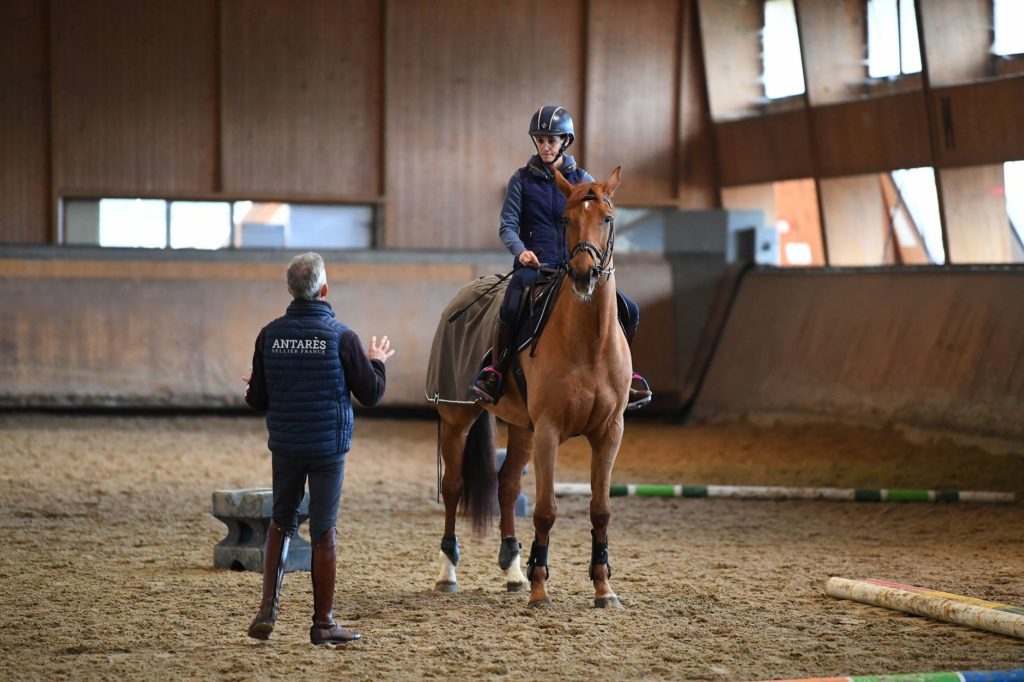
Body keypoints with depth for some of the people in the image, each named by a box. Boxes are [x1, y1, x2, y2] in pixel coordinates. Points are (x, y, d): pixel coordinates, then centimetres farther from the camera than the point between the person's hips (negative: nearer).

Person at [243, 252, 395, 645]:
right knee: (324, 532, 5)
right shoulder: (341, 337, -12)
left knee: (281, 523, 18)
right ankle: (323, 624, 11)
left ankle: (267, 611, 7)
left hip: (284, 446, 3)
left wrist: (253, 389, 25)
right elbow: (370, 395, -5)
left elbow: (257, 400, 1)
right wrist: (377, 363, 13)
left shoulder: (270, 335, -3)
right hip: (329, 448, -3)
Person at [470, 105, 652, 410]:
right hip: (534, 266, -3)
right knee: (510, 309, -34)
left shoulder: (582, 181, 10)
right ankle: (495, 371, -14)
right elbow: (507, 226, 1)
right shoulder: (522, 180, 5)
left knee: (629, 310, -9)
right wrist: (521, 251, -19)